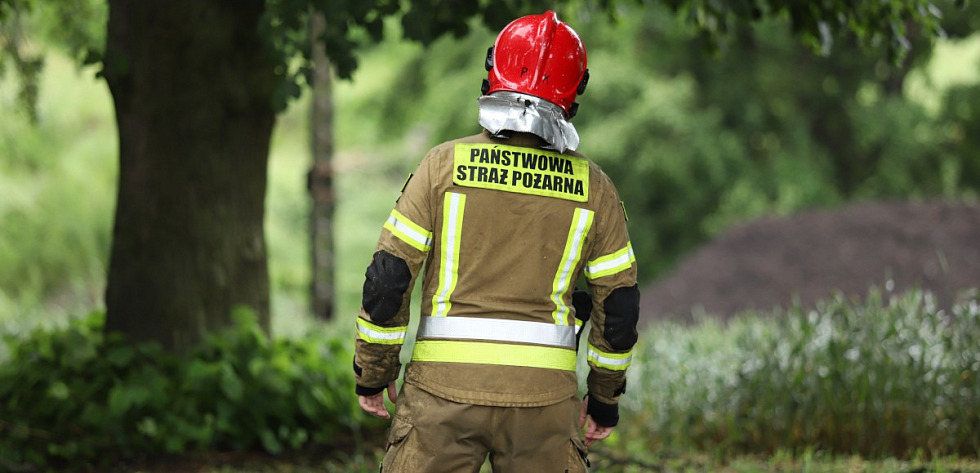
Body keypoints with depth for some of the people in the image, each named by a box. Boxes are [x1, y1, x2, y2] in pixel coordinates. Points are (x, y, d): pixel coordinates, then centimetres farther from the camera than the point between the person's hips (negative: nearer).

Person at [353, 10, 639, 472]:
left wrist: (372, 370, 8)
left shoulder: (445, 164, -1)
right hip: (543, 391, 1)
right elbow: (618, 304, 8)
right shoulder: (592, 188, 4)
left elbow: (389, 276, -3)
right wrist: (606, 395, 20)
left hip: (446, 382, -1)